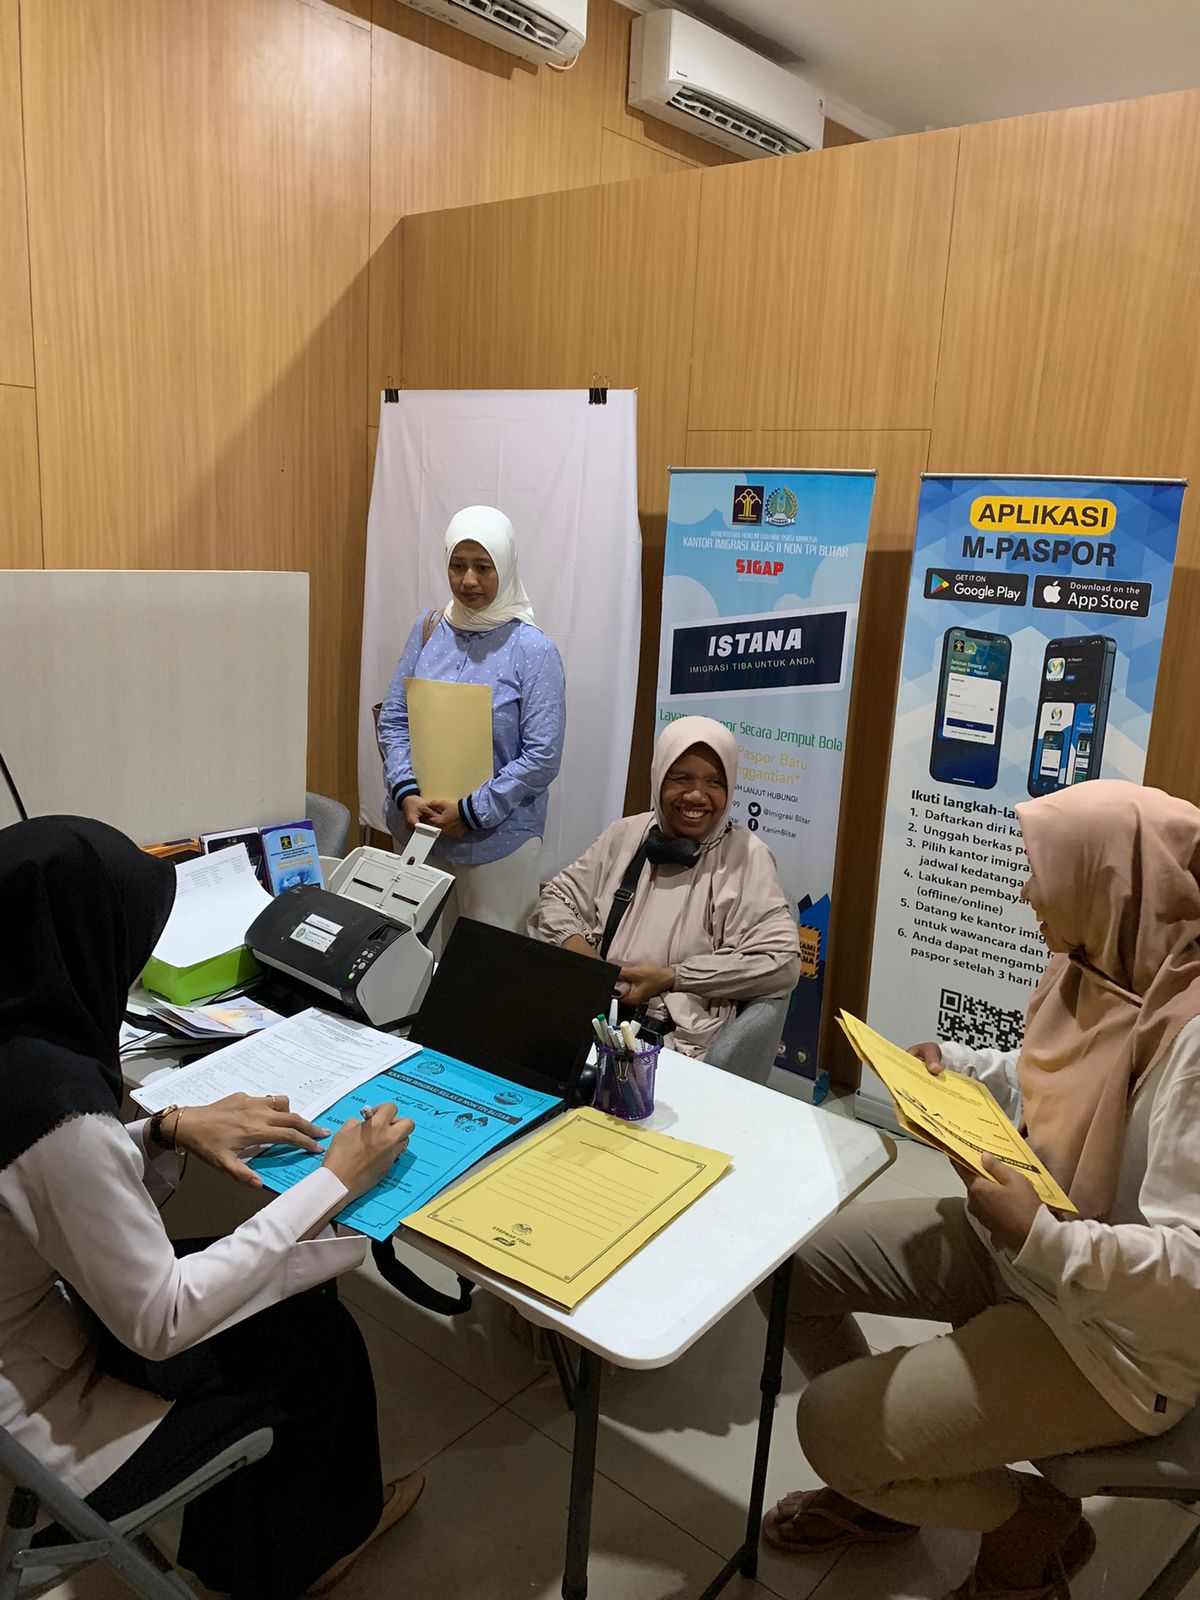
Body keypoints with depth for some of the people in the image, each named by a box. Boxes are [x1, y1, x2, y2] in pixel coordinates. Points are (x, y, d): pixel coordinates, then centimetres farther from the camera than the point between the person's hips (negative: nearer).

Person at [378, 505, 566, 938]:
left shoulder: (533, 650, -11)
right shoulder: (428, 630, 2)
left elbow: (543, 755, -13)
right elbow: (393, 721, 5)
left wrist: (472, 810, -15)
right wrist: (406, 793, -10)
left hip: (498, 839, -4)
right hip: (420, 829, 4)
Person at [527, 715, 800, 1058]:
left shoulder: (746, 857, -2)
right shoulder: (625, 835, 11)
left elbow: (781, 963, -9)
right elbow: (558, 895, 20)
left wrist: (671, 977, -14)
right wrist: (573, 940, -4)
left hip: (681, 1039, -4)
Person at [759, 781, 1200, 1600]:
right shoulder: (1099, 968, -4)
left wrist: (1041, 1238, -40)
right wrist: (955, 1066, 1)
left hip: (1120, 1329, -8)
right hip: (1021, 1244, 9)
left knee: (831, 1423, -14)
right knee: (792, 1259, 6)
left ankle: (1035, 1520, 14)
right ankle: (883, 1480, 28)